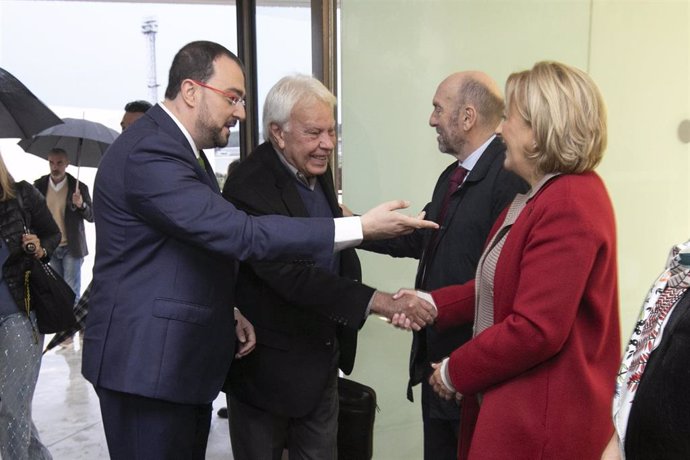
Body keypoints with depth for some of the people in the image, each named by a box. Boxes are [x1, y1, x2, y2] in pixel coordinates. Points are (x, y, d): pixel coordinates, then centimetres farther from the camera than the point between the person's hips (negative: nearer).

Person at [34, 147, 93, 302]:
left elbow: (91, 216, -4)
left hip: (71, 247, -3)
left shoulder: (79, 187, -5)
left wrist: (81, 205, -24)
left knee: (71, 292, 0)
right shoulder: (39, 185, 2)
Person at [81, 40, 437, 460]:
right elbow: (240, 233, -29)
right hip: (148, 362, -9)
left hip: (182, 357, 9)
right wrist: (360, 227, -26)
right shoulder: (149, 153, -21)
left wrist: (226, 312, 6)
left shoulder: (180, 147, 12)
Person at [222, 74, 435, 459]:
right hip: (269, 365, -7)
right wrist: (377, 302, -37)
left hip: (322, 356, 8)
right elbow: (291, 274, -33)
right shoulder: (251, 186, -25)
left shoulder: (317, 170, 2)